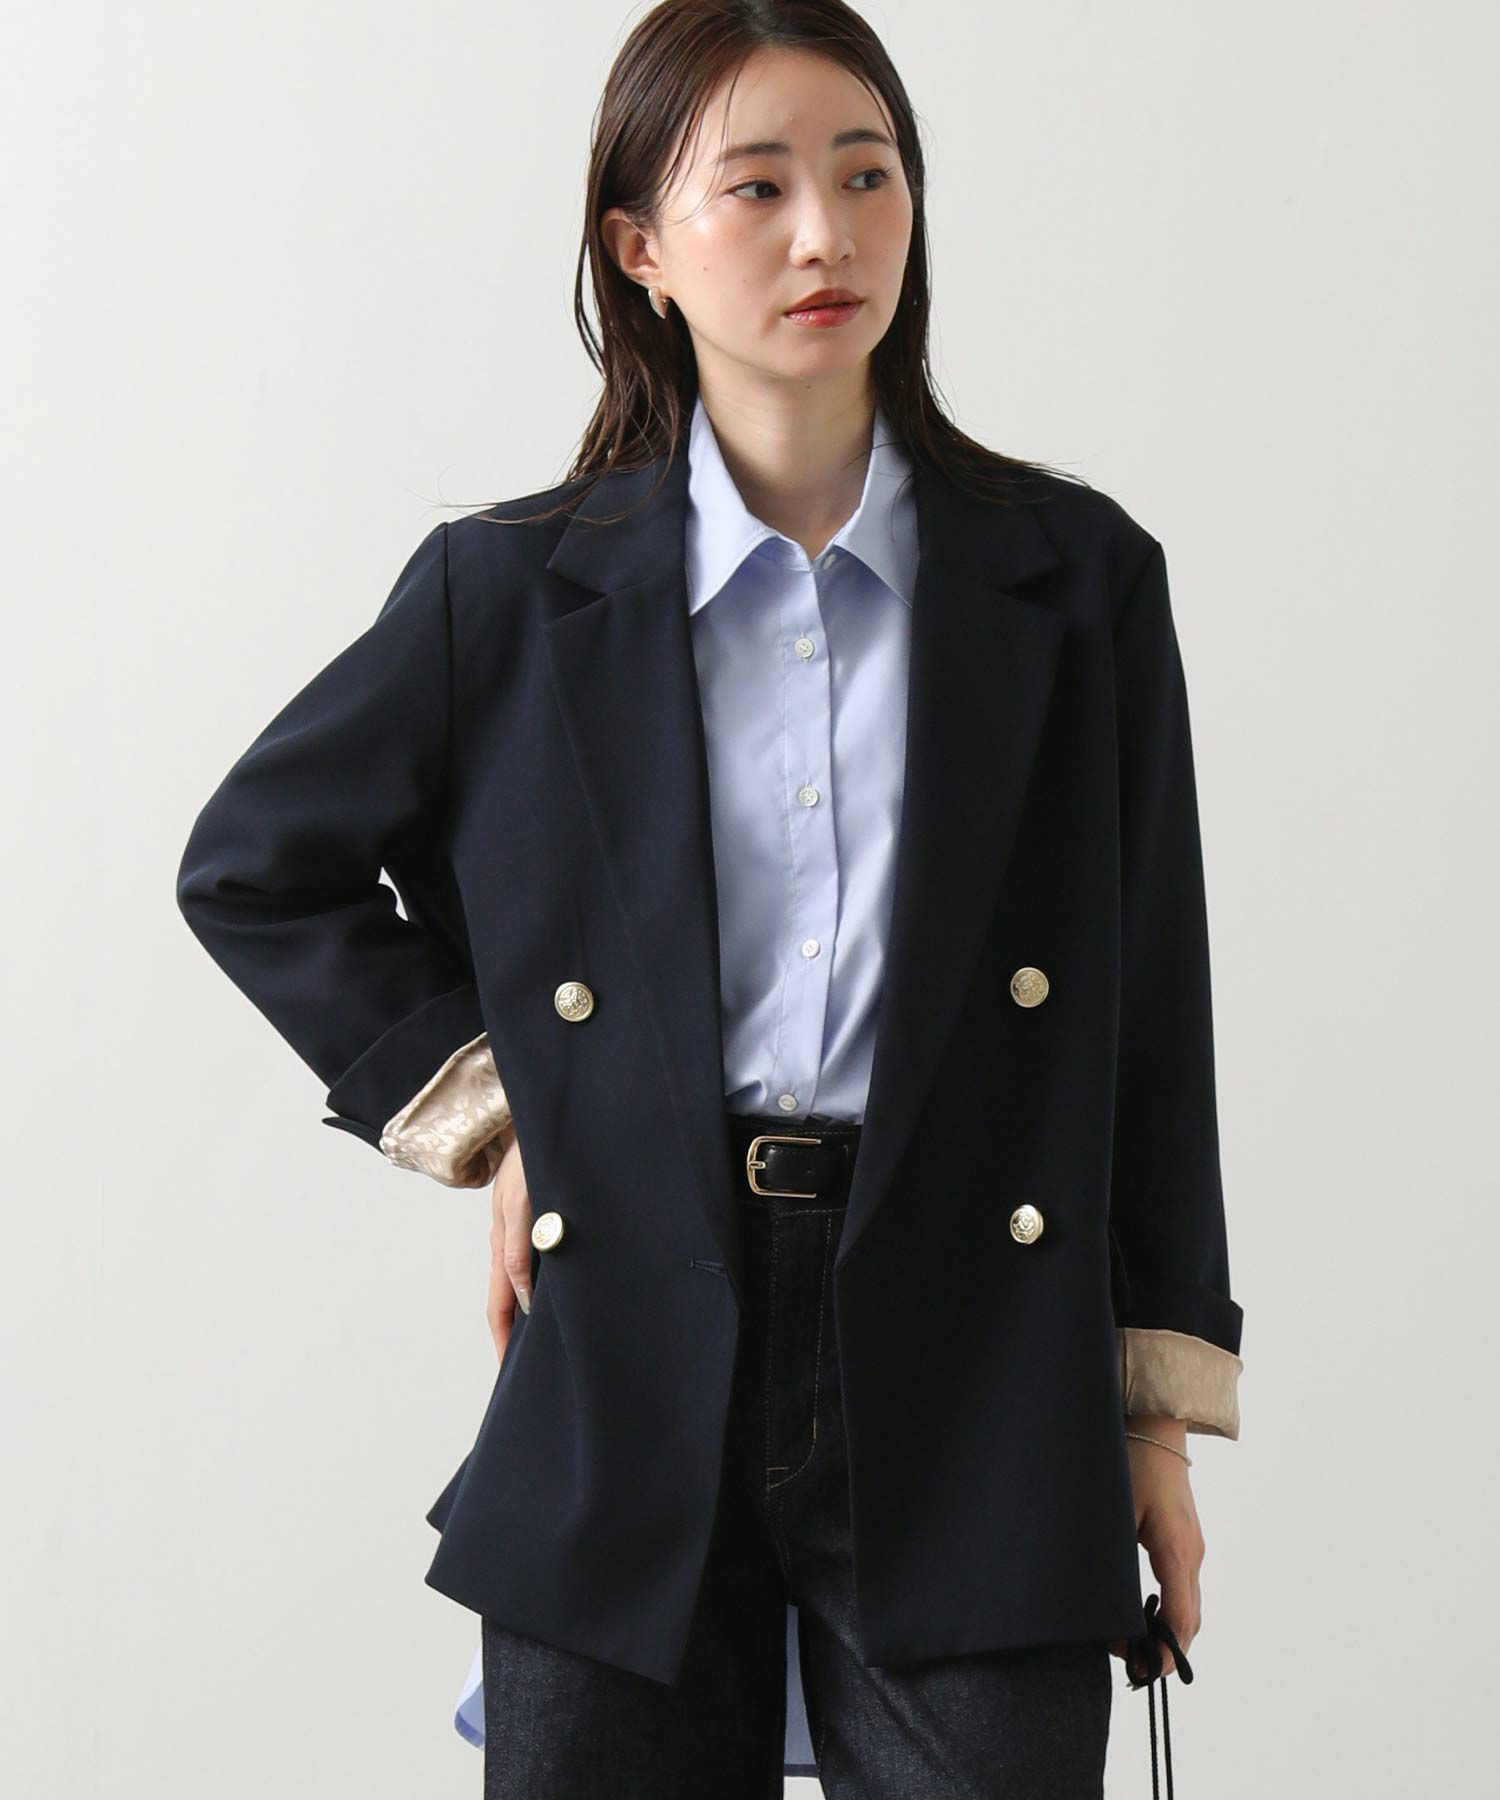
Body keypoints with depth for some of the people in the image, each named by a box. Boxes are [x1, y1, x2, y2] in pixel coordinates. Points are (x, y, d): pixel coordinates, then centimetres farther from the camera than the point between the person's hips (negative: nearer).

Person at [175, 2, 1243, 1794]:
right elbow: (251, 865, 15)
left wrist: (1159, 1422, 5)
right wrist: (480, 1110, 5)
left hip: (974, 1378, 0)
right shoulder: (514, 591, 2)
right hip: (631, 1373, 0)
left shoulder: (1078, 580, 3)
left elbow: (1150, 1021, 6)